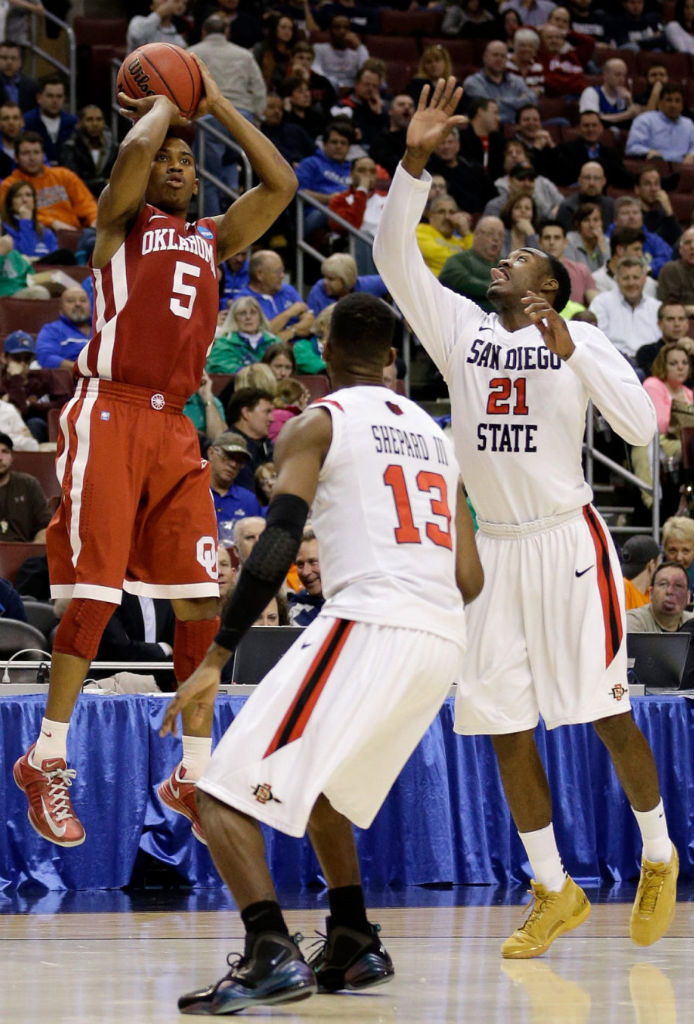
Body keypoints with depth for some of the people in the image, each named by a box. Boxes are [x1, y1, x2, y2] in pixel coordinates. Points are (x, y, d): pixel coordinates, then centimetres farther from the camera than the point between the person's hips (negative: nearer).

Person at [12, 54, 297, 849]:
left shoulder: (212, 241, 22)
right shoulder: (121, 220, 6)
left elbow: (280, 184, 13)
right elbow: (136, 147, -13)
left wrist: (214, 104, 17)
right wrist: (164, 103, 7)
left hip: (174, 428, 6)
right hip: (109, 416, -6)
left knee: (201, 603, 1)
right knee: (93, 595, -9)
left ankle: (193, 776, 9)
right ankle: (46, 762, 0)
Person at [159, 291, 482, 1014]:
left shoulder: (317, 424, 4)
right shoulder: (433, 434, 23)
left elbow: (278, 543, -11)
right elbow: (470, 579, 19)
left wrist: (215, 659, -11)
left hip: (368, 628, -7)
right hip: (444, 640, 7)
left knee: (225, 797, -6)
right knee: (321, 786, 31)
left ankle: (272, 955, -25)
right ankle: (354, 948, 28)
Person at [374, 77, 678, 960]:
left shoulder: (580, 339, 0)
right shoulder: (460, 329, 7)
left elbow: (640, 427, -13)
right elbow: (395, 258, -4)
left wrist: (571, 350, -22)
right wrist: (413, 162, -15)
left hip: (567, 541, -4)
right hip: (496, 548, 4)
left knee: (604, 711, -4)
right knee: (504, 724, 3)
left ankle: (658, 858, 15)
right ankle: (553, 892, 11)